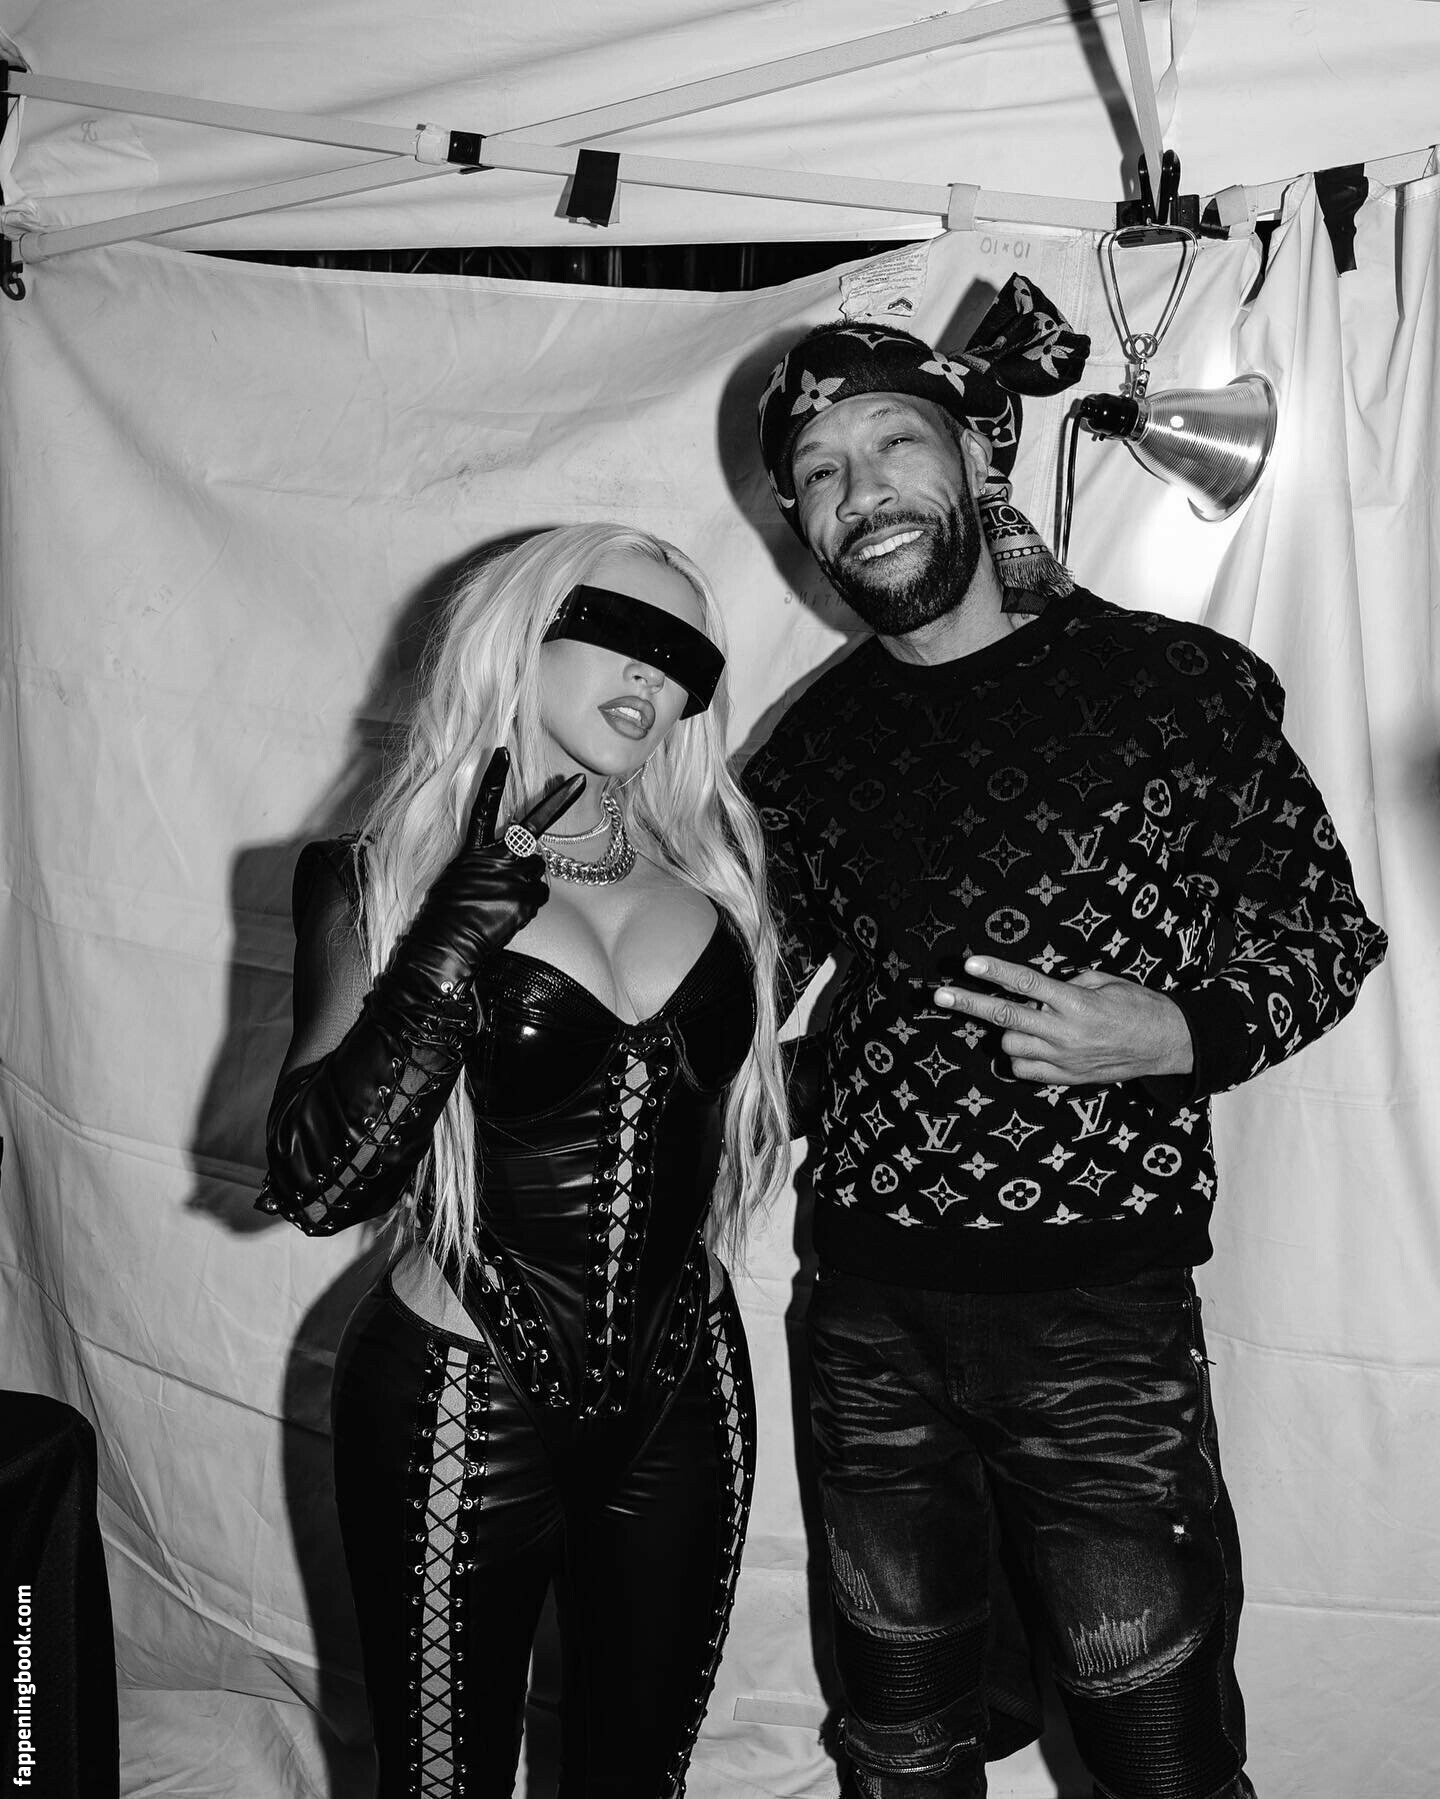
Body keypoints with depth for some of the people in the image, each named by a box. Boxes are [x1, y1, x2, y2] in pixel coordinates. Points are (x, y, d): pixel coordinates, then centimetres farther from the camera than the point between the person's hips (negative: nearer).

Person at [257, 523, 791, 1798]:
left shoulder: (711, 869, 0)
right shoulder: (383, 880, -11)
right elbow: (319, 1184, -20)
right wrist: (457, 934, -27)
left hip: (686, 1401, 4)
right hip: (466, 1415, -3)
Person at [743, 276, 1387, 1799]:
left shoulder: (1176, 683, -5)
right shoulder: (813, 743, 7)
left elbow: (1327, 927, 1)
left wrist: (1181, 1034, -15)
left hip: (1101, 1320, -3)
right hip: (868, 1317, 4)